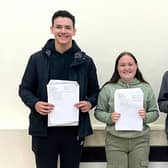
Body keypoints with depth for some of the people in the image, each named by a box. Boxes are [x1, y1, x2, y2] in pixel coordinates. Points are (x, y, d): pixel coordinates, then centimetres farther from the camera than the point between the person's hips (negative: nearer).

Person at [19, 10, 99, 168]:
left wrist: (90, 103, -11)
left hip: (74, 130, 1)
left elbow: (95, 92, 10)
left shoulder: (85, 61, 2)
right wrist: (35, 103, -14)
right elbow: (24, 89, 6)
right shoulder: (37, 59, 0)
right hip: (44, 129, -1)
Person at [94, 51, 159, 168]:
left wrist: (146, 117, -12)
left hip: (140, 140, 2)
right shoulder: (108, 88, 0)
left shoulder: (146, 88, 5)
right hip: (115, 141, -1)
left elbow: (155, 112, 8)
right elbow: (98, 112, 3)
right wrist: (109, 118, -15)